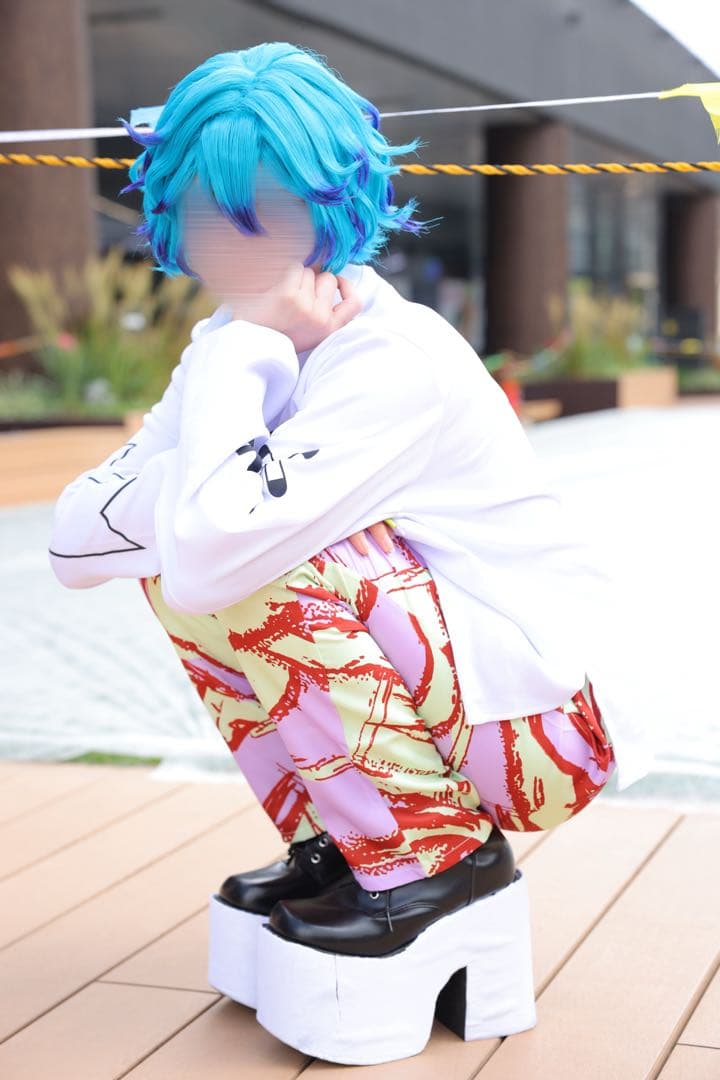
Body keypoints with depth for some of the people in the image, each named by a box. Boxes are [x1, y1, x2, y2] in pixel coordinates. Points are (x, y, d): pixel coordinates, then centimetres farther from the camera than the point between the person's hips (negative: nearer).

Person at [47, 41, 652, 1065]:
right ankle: (340, 842, 9)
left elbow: (212, 548, -36)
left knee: (222, 565, -24)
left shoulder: (400, 363, -22)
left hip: (536, 721, -8)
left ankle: (438, 863, -8)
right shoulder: (240, 355, 3)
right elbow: (76, 541, -5)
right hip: (417, 698, 8)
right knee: (172, 564, 1)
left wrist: (241, 346, -22)